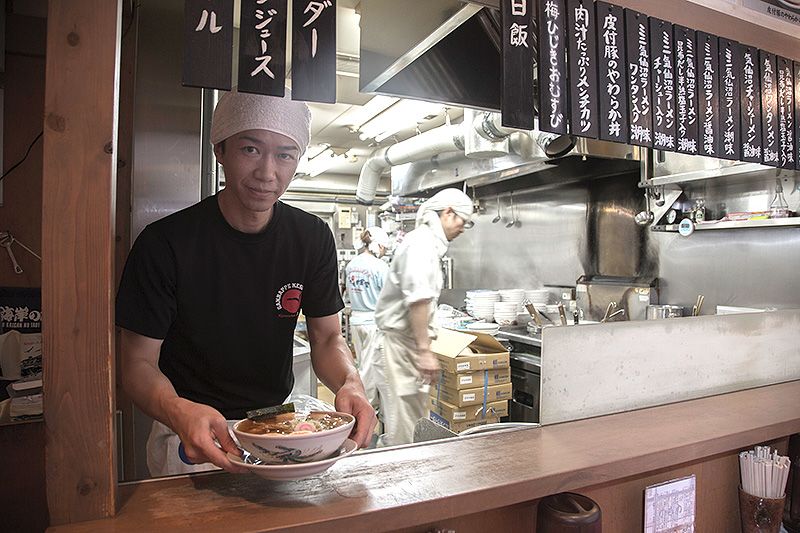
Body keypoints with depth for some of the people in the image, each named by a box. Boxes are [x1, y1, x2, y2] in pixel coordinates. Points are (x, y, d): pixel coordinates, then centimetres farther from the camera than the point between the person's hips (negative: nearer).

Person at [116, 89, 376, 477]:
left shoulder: (313, 238, -3)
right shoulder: (164, 243, -14)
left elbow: (327, 338, 0)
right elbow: (139, 363, -10)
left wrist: (350, 384, -22)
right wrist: (180, 412, -31)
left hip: (279, 420, 4)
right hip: (193, 433, -3)